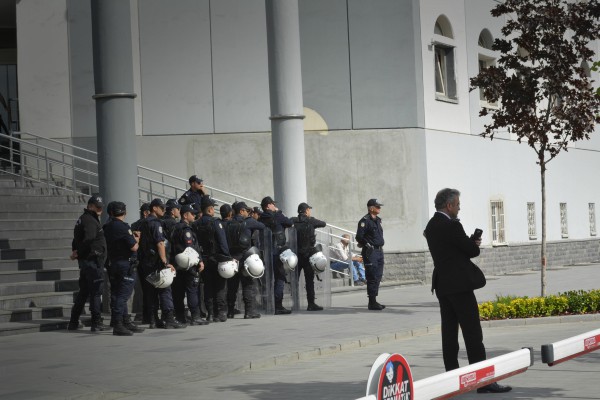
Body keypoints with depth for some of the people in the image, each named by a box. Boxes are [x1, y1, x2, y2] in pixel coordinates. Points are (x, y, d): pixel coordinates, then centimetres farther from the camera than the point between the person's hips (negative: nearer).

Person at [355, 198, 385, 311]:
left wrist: (381, 242, 15)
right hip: (370, 253, -9)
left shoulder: (378, 220, 16)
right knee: (372, 278, -8)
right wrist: (368, 245, -11)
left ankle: (374, 301, 17)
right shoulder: (365, 221, -12)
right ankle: (372, 302, -5)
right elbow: (359, 237, -17)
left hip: (379, 252, 9)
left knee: (378, 276, 10)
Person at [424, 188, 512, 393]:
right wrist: (474, 244, 10)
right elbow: (473, 251, -11)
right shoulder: (451, 225, -17)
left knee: (449, 332, 9)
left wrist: (470, 243, 9)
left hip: (442, 285, 9)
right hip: (459, 285, -9)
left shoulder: (431, 226, 11)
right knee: (473, 333, -7)